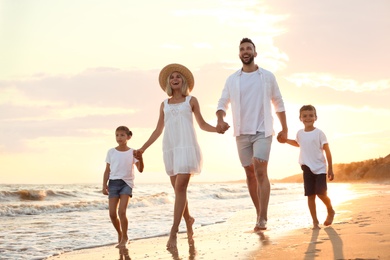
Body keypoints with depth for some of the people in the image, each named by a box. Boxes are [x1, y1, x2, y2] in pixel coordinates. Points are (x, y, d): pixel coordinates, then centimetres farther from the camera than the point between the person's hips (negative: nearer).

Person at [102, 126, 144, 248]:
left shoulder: (132, 152, 0)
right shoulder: (111, 152, 6)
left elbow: (140, 169, -7)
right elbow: (107, 170, 9)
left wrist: (140, 159, -24)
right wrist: (104, 185, 2)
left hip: (126, 183, -3)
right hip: (113, 182, 3)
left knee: (122, 212, -16)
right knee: (112, 214, -2)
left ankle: (125, 238, 1)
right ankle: (120, 234, 24)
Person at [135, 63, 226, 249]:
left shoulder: (191, 100, 10)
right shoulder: (164, 104, 17)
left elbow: (202, 125, 11)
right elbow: (158, 130, 19)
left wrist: (219, 129, -6)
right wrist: (143, 148, 14)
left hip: (187, 146, -4)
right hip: (170, 148, 4)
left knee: (181, 187, -14)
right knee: (177, 188, 6)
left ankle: (174, 232, -18)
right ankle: (188, 219, 29)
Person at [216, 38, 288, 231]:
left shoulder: (267, 76, 4)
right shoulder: (232, 79, 7)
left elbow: (278, 103, 10)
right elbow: (222, 103, 7)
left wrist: (284, 128, 8)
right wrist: (220, 120, -14)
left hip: (262, 131, -3)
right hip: (242, 133, 3)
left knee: (260, 172, -17)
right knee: (250, 174, 7)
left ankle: (262, 219, -18)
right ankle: (260, 215, 19)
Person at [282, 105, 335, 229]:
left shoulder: (319, 133, -6)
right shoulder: (300, 133, 7)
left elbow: (327, 151, -5)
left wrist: (330, 169, -8)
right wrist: (286, 140, 13)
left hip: (320, 168, -4)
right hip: (307, 168, 4)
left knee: (321, 193, -10)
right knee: (310, 195, 1)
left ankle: (330, 211, 20)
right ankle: (315, 221, 8)